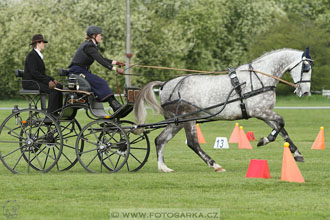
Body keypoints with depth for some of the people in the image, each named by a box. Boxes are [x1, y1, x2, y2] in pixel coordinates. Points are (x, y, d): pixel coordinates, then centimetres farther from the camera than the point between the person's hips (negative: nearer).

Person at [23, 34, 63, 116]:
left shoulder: (38, 55, 20)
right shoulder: (32, 55, -11)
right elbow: (34, 73, -22)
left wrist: (52, 80, 5)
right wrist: (48, 81, -26)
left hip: (37, 81, 10)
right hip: (30, 83, -10)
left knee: (59, 86, -3)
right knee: (53, 89, -26)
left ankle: (57, 112, -5)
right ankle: (51, 114, -26)